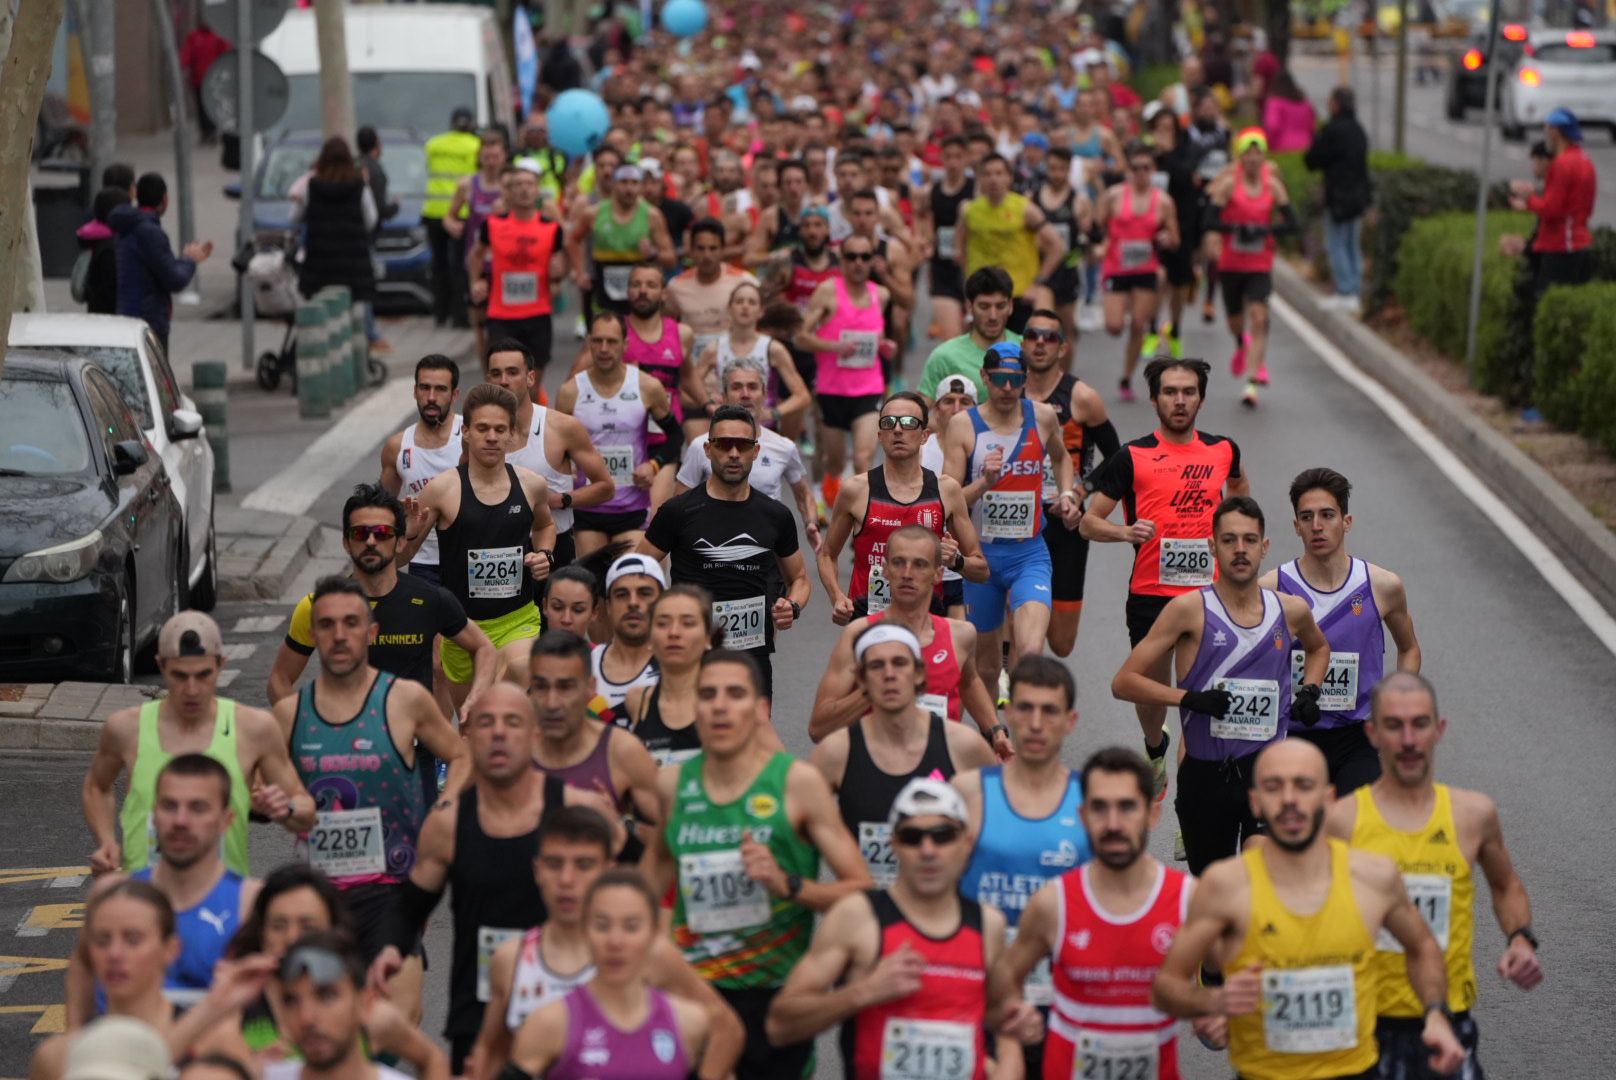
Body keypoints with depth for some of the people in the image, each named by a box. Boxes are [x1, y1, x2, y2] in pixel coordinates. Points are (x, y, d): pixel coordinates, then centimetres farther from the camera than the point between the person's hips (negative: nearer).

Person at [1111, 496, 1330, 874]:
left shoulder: (1290, 610, 5)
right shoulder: (1189, 609, -6)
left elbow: (1318, 647, 30)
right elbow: (1124, 682, -7)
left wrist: (1309, 692, 11)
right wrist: (1189, 698, -20)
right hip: (1205, 773, -1)